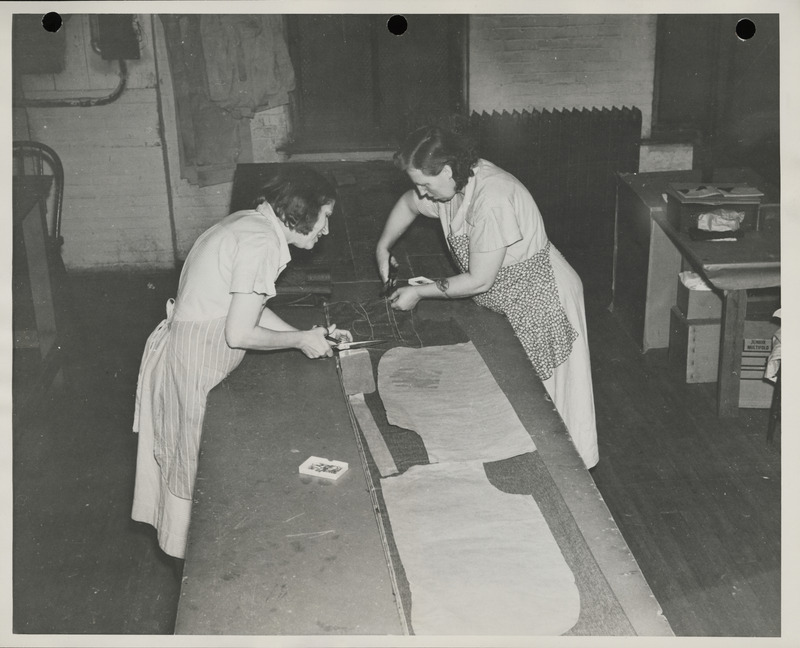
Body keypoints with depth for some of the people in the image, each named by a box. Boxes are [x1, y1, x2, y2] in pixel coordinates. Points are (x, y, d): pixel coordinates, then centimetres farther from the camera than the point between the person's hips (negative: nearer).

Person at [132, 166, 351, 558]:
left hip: (183, 348, 10)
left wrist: (310, 336, 9)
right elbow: (239, 333, -24)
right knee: (200, 463, 6)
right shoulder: (262, 242, -23)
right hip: (196, 362, -10)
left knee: (187, 456, 20)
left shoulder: (250, 224, 8)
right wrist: (301, 340, -10)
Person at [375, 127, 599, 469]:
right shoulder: (452, 184, -7)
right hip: (506, 302, 8)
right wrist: (383, 246, 9)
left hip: (541, 301, -8)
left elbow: (479, 281, -27)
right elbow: (408, 204, 18)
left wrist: (419, 293, -17)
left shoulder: (491, 201, -34)